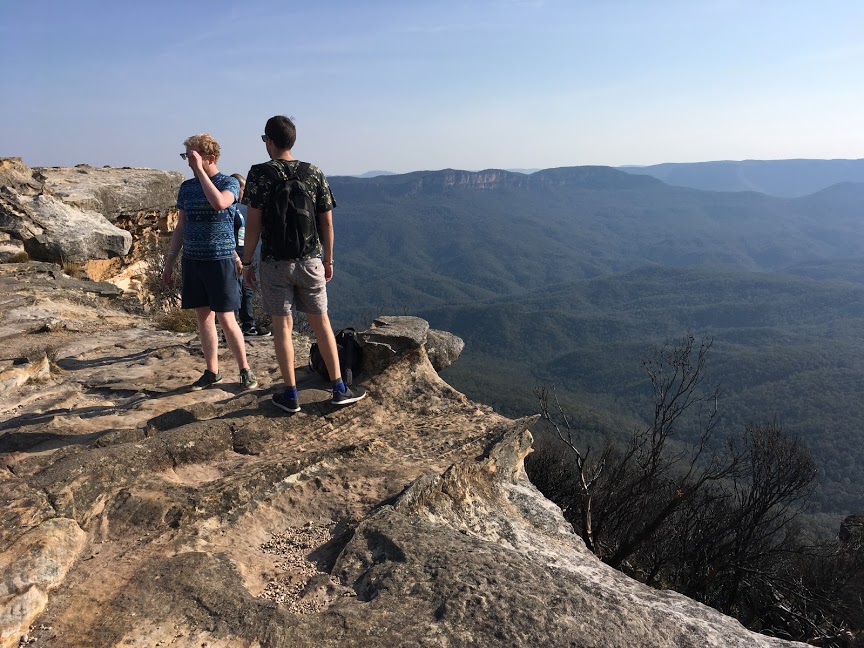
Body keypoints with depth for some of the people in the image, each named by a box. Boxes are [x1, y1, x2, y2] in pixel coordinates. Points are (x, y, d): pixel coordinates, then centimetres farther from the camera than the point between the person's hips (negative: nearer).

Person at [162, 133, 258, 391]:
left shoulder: (229, 183, -4)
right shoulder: (187, 187, 10)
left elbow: (219, 203, -28)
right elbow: (180, 227, 15)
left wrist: (200, 170, -22)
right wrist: (170, 262, 13)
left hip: (220, 260, -5)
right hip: (192, 260, 5)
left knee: (226, 319, -4)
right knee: (204, 316, 9)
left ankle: (245, 370, 10)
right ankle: (212, 371, 18)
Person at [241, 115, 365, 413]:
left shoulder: (259, 174, -6)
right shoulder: (314, 173, 2)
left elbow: (253, 223, -9)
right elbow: (327, 223, 3)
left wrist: (247, 262, 0)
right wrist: (328, 260, 13)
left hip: (275, 263, -2)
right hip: (310, 261, 2)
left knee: (282, 325, 6)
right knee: (321, 322, 11)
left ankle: (290, 394, 12)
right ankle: (339, 388, 14)